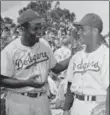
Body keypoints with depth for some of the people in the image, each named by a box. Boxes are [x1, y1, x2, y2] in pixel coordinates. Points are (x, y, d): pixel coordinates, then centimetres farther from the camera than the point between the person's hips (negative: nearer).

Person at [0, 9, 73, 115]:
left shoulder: (44, 45, 1)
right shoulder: (9, 51, -13)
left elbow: (56, 68, 9)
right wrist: (27, 82, -21)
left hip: (42, 99, 4)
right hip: (18, 101, -4)